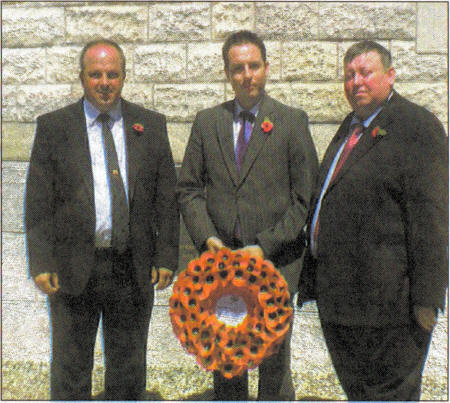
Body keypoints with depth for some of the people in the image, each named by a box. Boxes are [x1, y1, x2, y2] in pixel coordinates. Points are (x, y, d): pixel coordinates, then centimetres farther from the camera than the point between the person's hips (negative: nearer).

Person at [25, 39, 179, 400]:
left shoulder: (151, 125, 6)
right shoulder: (53, 127, 1)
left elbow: (167, 197, 5)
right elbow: (38, 204, -1)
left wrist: (166, 258, -1)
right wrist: (41, 263, -8)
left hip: (134, 271, 2)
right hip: (73, 271, -1)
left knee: (129, 368, 16)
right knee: (69, 370, 10)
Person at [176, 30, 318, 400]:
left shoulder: (292, 122, 0)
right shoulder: (206, 122, 9)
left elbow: (305, 199, -4)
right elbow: (188, 188, 9)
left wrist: (264, 247, -11)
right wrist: (206, 237, -7)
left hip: (274, 265, -2)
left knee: (274, 364, 7)